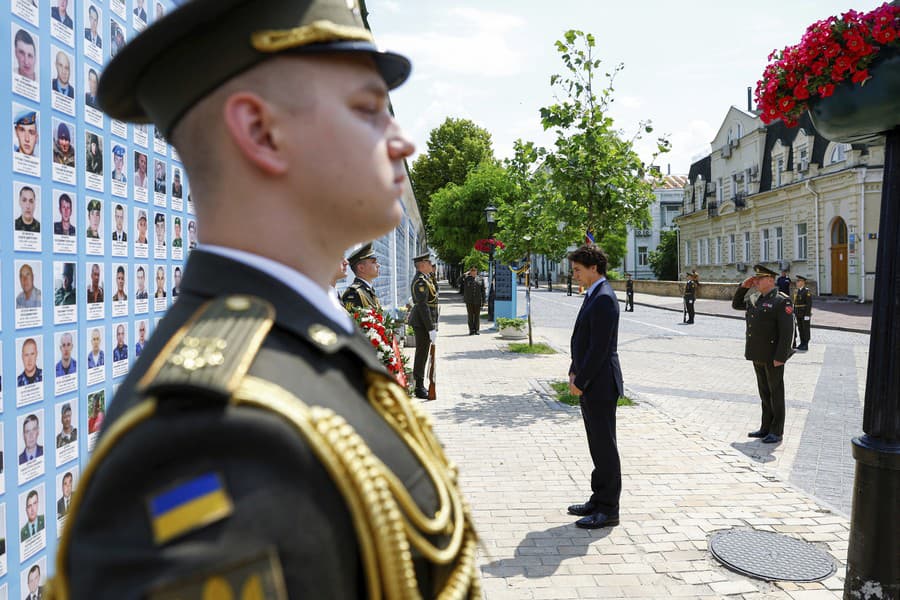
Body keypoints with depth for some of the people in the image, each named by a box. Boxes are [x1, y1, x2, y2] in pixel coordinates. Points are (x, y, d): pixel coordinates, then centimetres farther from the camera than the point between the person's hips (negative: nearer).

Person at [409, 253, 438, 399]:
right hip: (423, 322, -11)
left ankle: (419, 385, 25)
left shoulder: (424, 279, 16)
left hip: (421, 322, 11)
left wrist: (433, 326, 21)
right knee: (422, 354, -4)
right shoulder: (421, 281, -18)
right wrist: (431, 329, -24)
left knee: (421, 354, 16)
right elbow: (423, 306, -23)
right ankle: (420, 389, 2)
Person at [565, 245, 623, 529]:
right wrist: (574, 372, 9)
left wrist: (580, 382, -16)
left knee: (605, 446, 0)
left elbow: (599, 347, -22)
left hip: (600, 386, -10)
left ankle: (608, 509, 11)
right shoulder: (593, 295, 13)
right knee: (598, 445, 17)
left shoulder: (604, 298, -18)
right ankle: (599, 500, 29)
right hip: (590, 385, 10)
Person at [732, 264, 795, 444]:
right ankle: (766, 428, 24)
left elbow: (787, 332, -18)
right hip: (758, 356, 8)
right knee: (764, 393, 15)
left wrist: (780, 357, -21)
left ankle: (776, 432, 12)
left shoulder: (781, 301, -13)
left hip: (773, 357, -8)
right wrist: (743, 286, 12)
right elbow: (736, 304, 28)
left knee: (776, 393, 3)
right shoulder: (755, 300, 11)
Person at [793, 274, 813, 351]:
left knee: (806, 329, -1)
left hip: (805, 314, -7)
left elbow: (809, 304, -17)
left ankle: (806, 345, 3)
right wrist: (794, 312, 12)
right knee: (800, 328, 10)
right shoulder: (796, 291, 10)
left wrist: (807, 315, -19)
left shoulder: (807, 291, -14)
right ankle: (802, 343, 17)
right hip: (798, 314, 7)